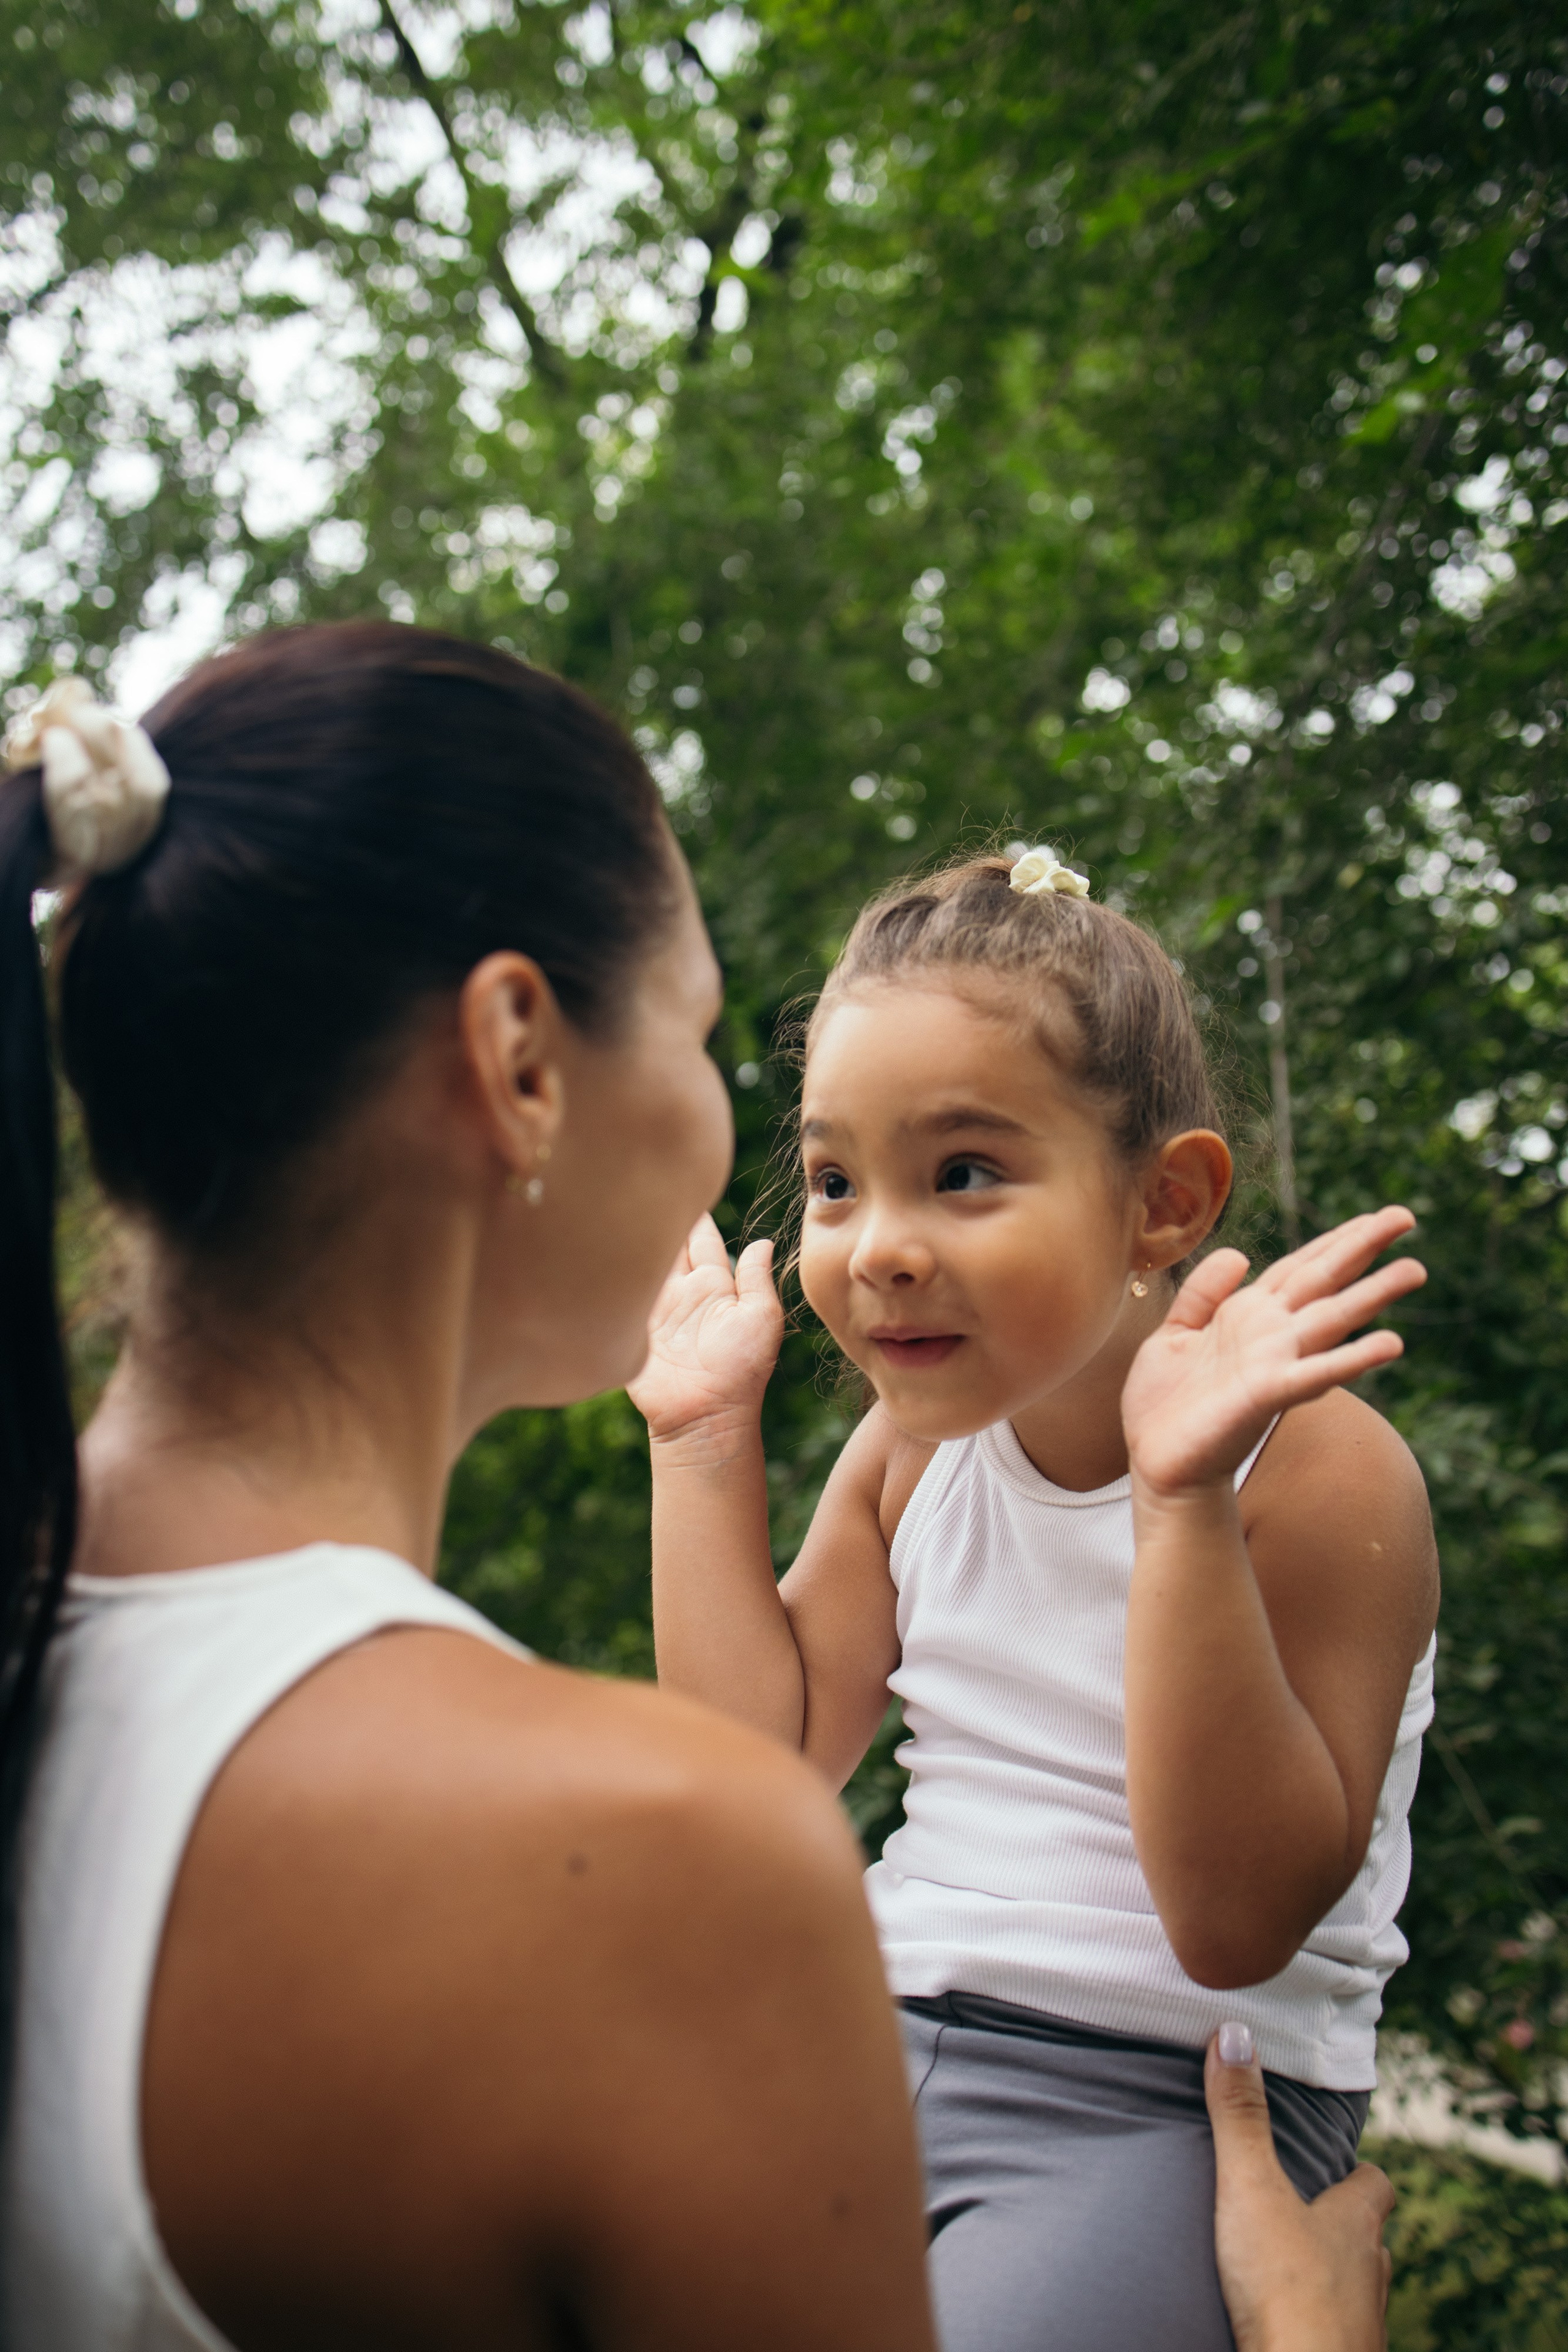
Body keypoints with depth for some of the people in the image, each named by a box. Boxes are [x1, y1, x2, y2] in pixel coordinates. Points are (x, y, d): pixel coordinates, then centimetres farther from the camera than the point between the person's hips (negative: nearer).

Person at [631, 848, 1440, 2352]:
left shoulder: (1319, 1470, -15)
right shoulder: (911, 1451, 4)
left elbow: (1237, 1919, -23)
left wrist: (1186, 1498, -32)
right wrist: (705, 1437, 1)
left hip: (1169, 2106, -5)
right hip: (881, 2045, 6)